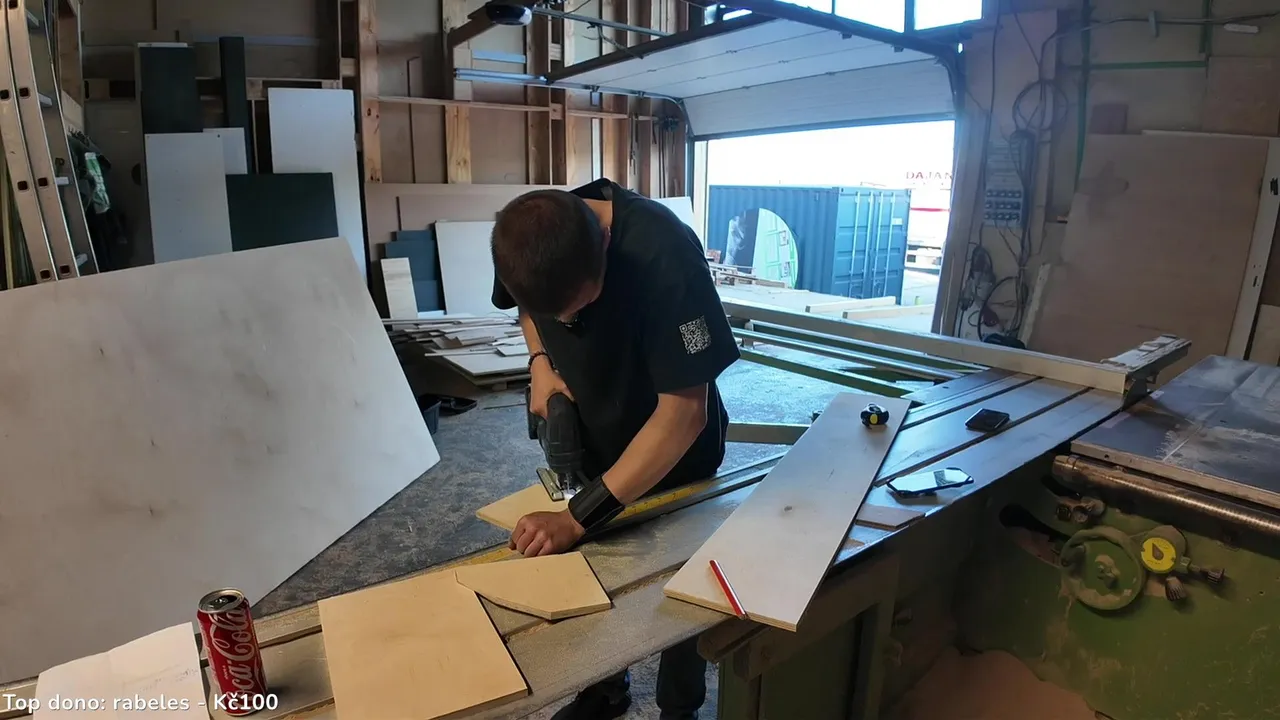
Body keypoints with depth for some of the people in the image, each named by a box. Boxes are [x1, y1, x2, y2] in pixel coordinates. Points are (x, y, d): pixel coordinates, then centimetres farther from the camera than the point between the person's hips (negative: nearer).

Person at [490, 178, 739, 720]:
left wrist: (578, 516, -36)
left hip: (673, 457, -4)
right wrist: (541, 362, -15)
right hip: (593, 446, 5)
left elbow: (684, 412, -35)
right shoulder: (533, 236, -19)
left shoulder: (662, 255, -37)